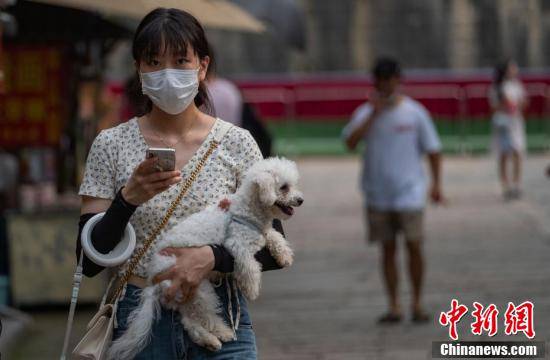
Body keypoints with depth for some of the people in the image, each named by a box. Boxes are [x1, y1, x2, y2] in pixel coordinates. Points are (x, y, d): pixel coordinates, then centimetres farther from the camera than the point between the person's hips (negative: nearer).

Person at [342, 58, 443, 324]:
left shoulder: (414, 112, 0)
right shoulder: (364, 113, 3)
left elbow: (432, 149, 3)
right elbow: (350, 142, -13)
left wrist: (436, 184, -5)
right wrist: (374, 113, -18)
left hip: (409, 192, -2)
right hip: (377, 194, 2)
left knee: (414, 247, -4)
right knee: (388, 250, 6)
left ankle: (417, 304, 9)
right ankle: (394, 307, 10)